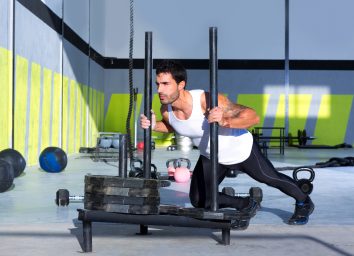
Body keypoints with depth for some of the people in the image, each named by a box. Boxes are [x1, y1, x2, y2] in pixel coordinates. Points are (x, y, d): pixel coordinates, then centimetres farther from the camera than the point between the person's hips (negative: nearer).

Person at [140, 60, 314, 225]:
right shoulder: (166, 110, -21)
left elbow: (253, 117, -38)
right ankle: (246, 205, 24)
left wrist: (225, 121, -55)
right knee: (198, 201, 0)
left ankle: (304, 203, 47)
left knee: (271, 179, 16)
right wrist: (154, 125, -16)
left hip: (241, 150, -5)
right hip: (210, 156, 5)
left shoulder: (209, 101, -40)